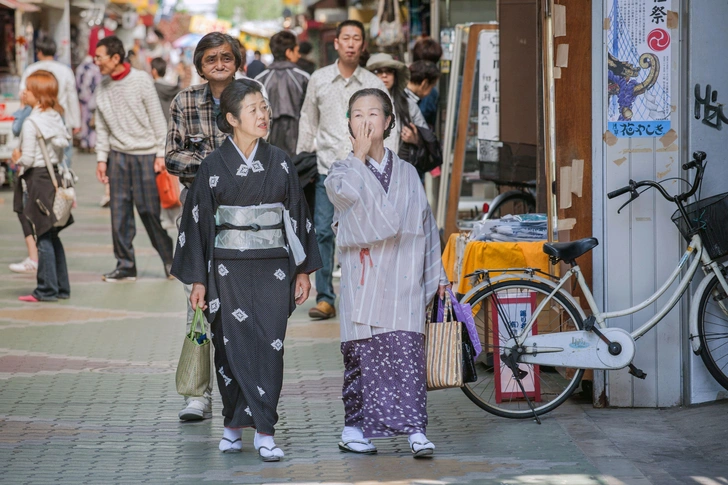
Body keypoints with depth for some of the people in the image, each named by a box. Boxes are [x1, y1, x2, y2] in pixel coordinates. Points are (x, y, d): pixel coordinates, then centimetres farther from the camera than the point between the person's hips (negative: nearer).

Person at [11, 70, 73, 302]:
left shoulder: (31, 123, -16)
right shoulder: (56, 118, 7)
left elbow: (28, 160, -18)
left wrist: (17, 158, 4)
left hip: (38, 179, -8)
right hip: (54, 176, 8)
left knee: (43, 238, -2)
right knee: (52, 237, 14)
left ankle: (47, 290, 1)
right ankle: (61, 287, 16)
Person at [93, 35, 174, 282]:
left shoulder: (141, 80, -6)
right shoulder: (103, 87, 7)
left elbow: (157, 118, -5)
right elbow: (102, 127, 12)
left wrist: (160, 153, -8)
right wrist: (101, 158, 6)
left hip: (145, 154, -4)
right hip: (118, 155, 4)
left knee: (151, 210, -3)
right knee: (119, 213, 1)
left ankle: (169, 259, 12)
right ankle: (125, 265, 7)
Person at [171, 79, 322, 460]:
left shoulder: (280, 163, 6)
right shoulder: (214, 166, 0)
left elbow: (297, 216, 10)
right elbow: (197, 222, 2)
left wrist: (303, 269, 7)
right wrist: (197, 280, 0)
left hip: (273, 269, 1)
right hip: (229, 270, -1)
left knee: (269, 347, -4)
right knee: (234, 347, -3)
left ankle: (262, 431, -2)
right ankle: (235, 422, 8)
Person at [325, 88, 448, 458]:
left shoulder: (407, 173, 15)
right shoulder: (341, 173, 6)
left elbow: (426, 226, 18)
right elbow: (369, 206, -15)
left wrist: (437, 275, 15)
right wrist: (361, 157, -8)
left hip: (403, 281, 1)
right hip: (364, 280, -1)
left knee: (406, 351, -9)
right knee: (363, 352, -2)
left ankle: (414, 429, -14)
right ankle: (355, 428, 7)